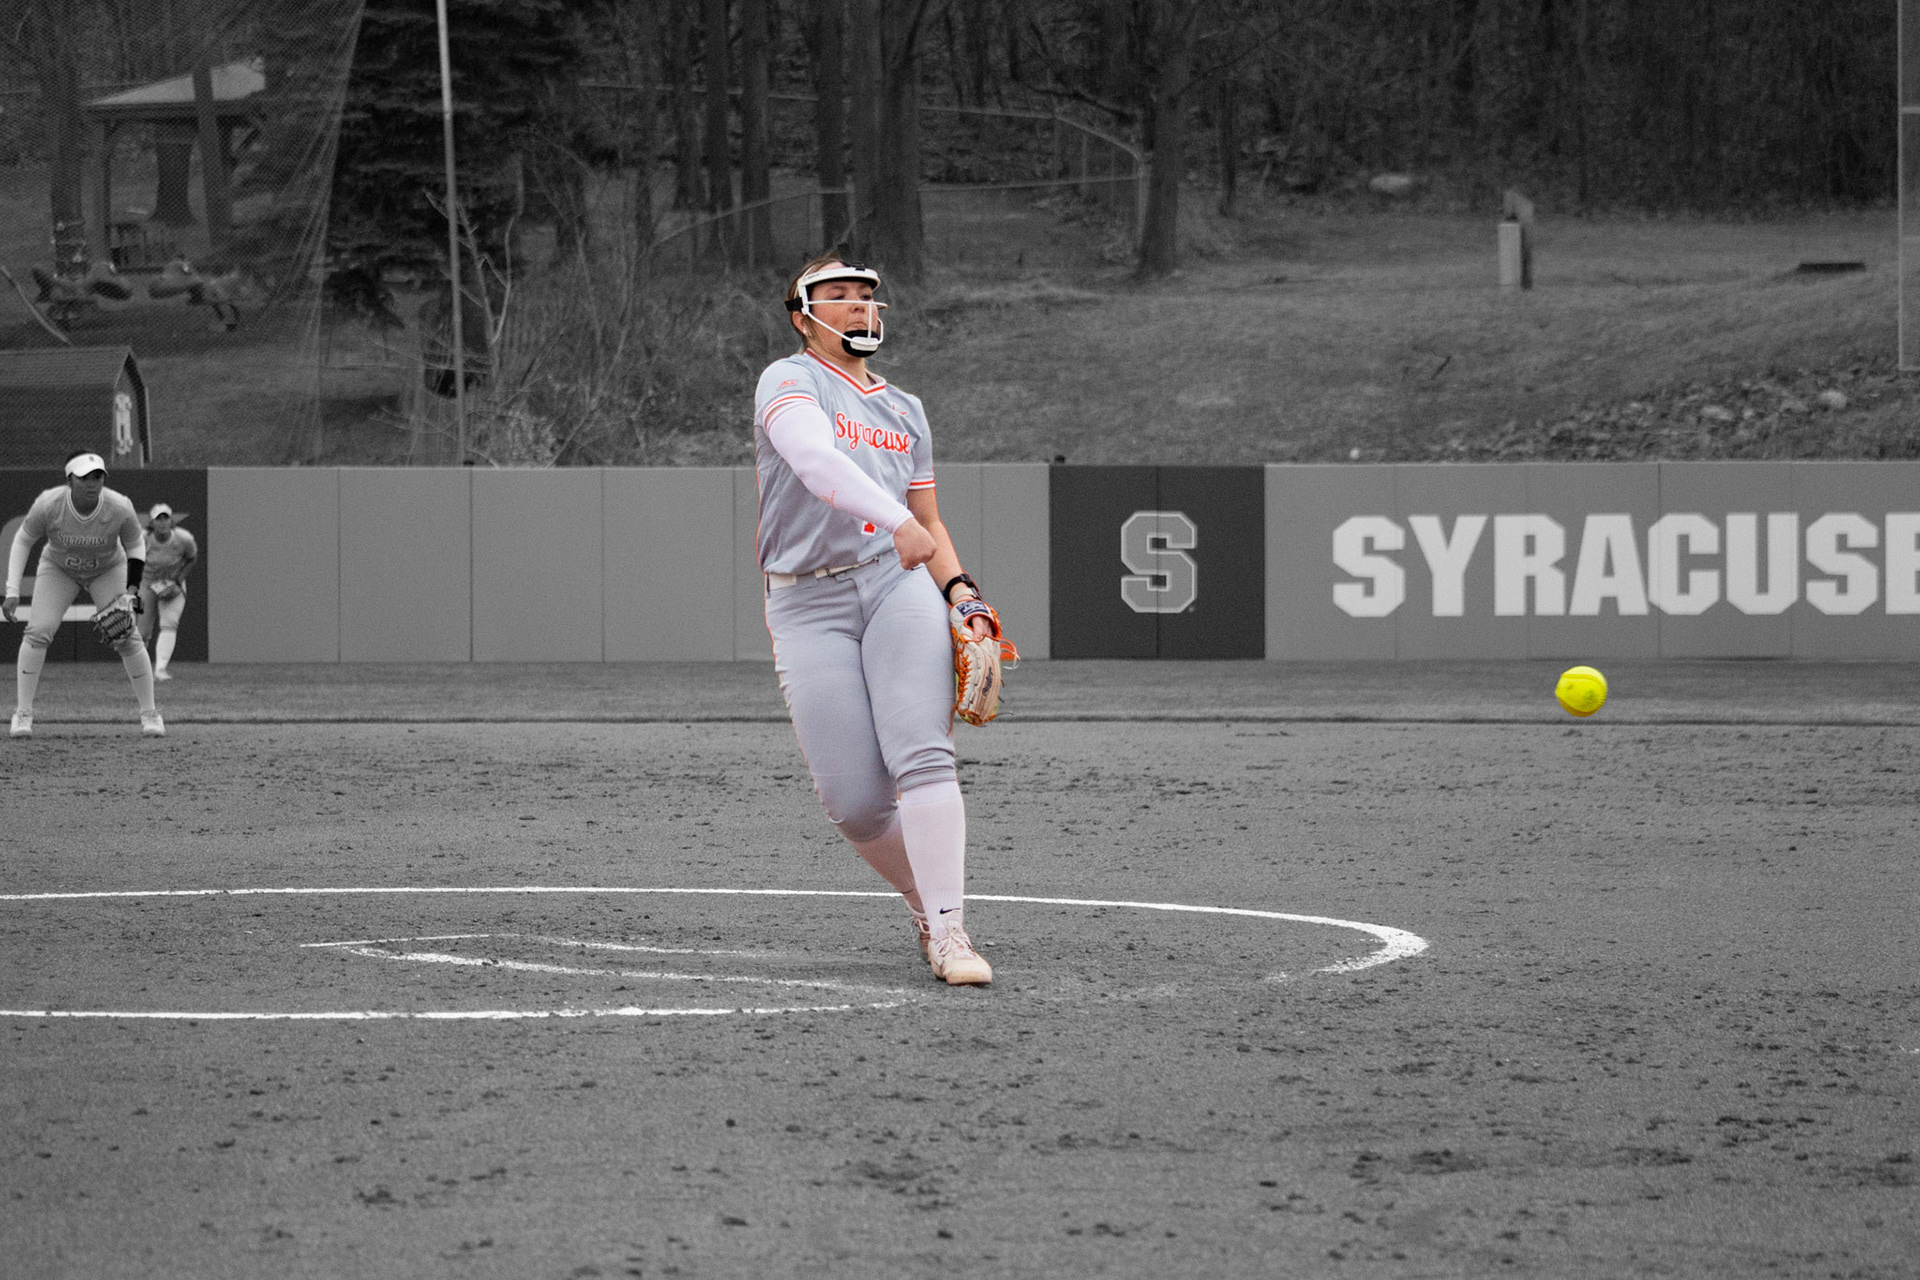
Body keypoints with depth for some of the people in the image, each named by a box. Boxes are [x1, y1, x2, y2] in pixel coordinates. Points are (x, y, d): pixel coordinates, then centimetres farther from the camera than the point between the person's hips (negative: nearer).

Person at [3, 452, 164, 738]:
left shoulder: (120, 508, -30)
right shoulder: (48, 505, -31)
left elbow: (136, 545, -10)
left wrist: (132, 591, -21)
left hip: (108, 570, 0)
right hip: (58, 569, 0)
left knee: (127, 637, -11)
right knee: (38, 632, -17)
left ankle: (149, 713, 3)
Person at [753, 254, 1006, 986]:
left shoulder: (905, 411, 21)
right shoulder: (789, 382, 1)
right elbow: (816, 460, -20)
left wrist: (960, 592, 6)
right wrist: (896, 520, -34)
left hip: (898, 585, 3)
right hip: (808, 608, -3)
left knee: (921, 757, -17)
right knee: (854, 802, -8)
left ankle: (948, 930, -21)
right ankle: (928, 905, 16)